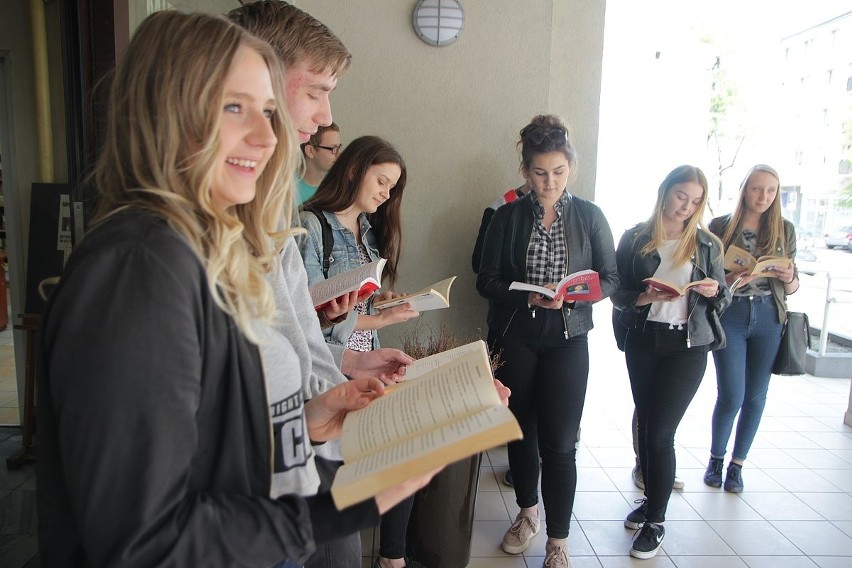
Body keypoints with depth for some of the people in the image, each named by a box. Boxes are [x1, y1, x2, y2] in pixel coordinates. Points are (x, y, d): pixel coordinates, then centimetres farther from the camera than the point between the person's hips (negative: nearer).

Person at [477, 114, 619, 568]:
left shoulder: (589, 216, 0)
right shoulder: (508, 216, 0)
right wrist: (528, 297, -20)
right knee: (521, 430, 14)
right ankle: (528, 512, 38)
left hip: (567, 341, -1)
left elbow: (610, 278, 1)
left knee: (559, 441, -1)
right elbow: (487, 280, -2)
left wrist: (571, 295, -18)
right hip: (515, 338, 1)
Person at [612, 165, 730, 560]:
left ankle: (656, 521, 11)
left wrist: (714, 292, -12)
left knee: (660, 432, -4)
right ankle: (651, 499, 32)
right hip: (642, 342, 2)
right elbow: (617, 294, 0)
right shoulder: (634, 239, 1)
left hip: (687, 346, -2)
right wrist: (643, 297, -19)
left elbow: (723, 299, 11)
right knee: (644, 424, 12)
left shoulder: (707, 244, 3)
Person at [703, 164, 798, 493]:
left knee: (755, 396, 7)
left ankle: (737, 465, 23)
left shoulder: (784, 230, 7)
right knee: (731, 395, -4)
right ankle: (716, 459, 20)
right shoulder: (720, 226, 0)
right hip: (729, 316, -2)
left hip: (768, 318, 3)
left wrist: (789, 278, -11)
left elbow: (792, 288, 11)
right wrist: (726, 281, -18)